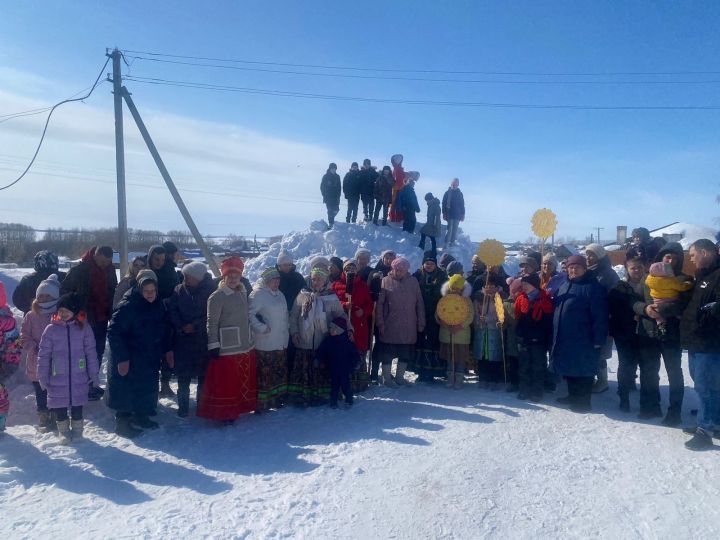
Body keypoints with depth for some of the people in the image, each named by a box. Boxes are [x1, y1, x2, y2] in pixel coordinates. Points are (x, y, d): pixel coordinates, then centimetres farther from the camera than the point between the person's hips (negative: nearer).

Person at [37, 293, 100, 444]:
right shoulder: (51, 329, -3)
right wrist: (42, 376, -1)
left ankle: (77, 429, 30)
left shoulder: (84, 328, -2)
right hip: (57, 378, 0)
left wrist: (94, 373, 0)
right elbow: (44, 354, 0)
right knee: (59, 406, 10)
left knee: (77, 404, 12)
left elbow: (91, 352, 0)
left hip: (79, 377, 0)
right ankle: (63, 430, 29)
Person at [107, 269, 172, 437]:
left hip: (151, 359, 7)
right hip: (128, 360, -6)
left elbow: (165, 328, 15)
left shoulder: (159, 305, 1)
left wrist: (168, 349, 11)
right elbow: (113, 332, -19)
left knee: (147, 389, 15)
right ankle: (122, 422, 20)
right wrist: (121, 358, -21)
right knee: (126, 390, 2)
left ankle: (141, 417, 33)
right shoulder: (127, 306, -19)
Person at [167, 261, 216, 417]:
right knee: (183, 375, 6)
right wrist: (181, 327, -13)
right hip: (183, 340, 2)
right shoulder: (179, 290, 2)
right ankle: (183, 406, 19)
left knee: (204, 375, 7)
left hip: (204, 340, -2)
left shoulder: (210, 290, -6)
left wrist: (196, 326, -13)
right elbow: (171, 311, 0)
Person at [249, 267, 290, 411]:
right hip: (265, 344, -8)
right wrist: (262, 328, -22)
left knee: (280, 373, 15)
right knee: (264, 374, -5)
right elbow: (250, 314, -20)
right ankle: (261, 404, 5)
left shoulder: (279, 294, 15)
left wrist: (287, 327, 15)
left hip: (281, 343, 8)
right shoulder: (258, 294, -12)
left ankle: (277, 399, 28)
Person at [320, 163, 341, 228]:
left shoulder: (337, 176, 7)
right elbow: (322, 187, 0)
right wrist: (324, 195, -7)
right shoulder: (326, 176, -3)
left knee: (336, 209, 1)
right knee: (330, 210, -8)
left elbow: (339, 187, 10)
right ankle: (330, 223, 0)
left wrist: (338, 195, 1)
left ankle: (331, 219, 28)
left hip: (335, 196, 3)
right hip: (328, 197, -3)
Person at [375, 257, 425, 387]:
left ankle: (399, 376, 27)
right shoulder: (385, 281, -3)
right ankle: (387, 378, 18)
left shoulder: (413, 282, 5)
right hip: (389, 326, -3)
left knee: (406, 354, 11)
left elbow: (419, 304, 8)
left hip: (408, 327, 3)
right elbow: (379, 303, -4)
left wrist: (421, 323, 5)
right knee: (388, 353, 4)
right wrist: (380, 323, -8)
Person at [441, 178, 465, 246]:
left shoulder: (460, 193, 9)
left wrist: (463, 214, 7)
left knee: (455, 229, 5)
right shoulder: (447, 193, 1)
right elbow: (444, 204, -1)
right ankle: (446, 243, -5)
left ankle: (452, 242, 12)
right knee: (449, 229, -9)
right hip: (450, 214, -3)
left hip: (457, 215, 3)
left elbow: (462, 205, 12)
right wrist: (444, 213, -8)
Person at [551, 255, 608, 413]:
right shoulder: (564, 286, 15)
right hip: (564, 338, 8)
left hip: (583, 339, -8)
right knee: (569, 368, 17)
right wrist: (556, 334, 18)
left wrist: (598, 339, -20)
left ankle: (584, 401, 10)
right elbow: (557, 309, 23)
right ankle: (573, 396, 31)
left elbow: (599, 316, -16)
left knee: (583, 370, 0)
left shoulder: (593, 287, -12)